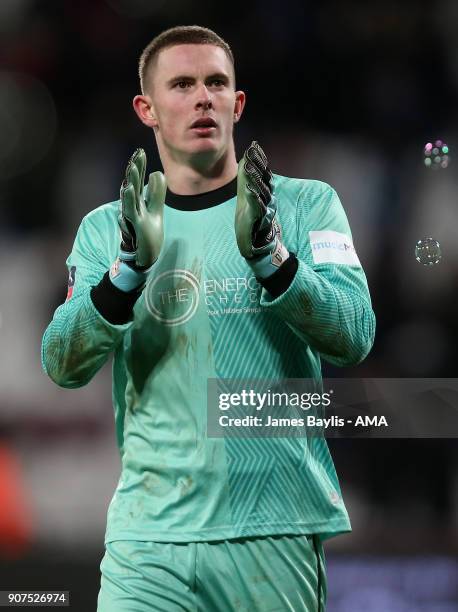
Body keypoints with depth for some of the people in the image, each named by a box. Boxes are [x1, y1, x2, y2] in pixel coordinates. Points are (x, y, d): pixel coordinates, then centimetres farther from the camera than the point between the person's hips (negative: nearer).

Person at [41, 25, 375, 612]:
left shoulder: (306, 205, 5)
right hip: (148, 531, 1)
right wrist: (130, 267, -17)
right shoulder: (104, 229, 10)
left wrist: (269, 254, -20)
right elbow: (63, 365, -2)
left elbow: (353, 337, -6)